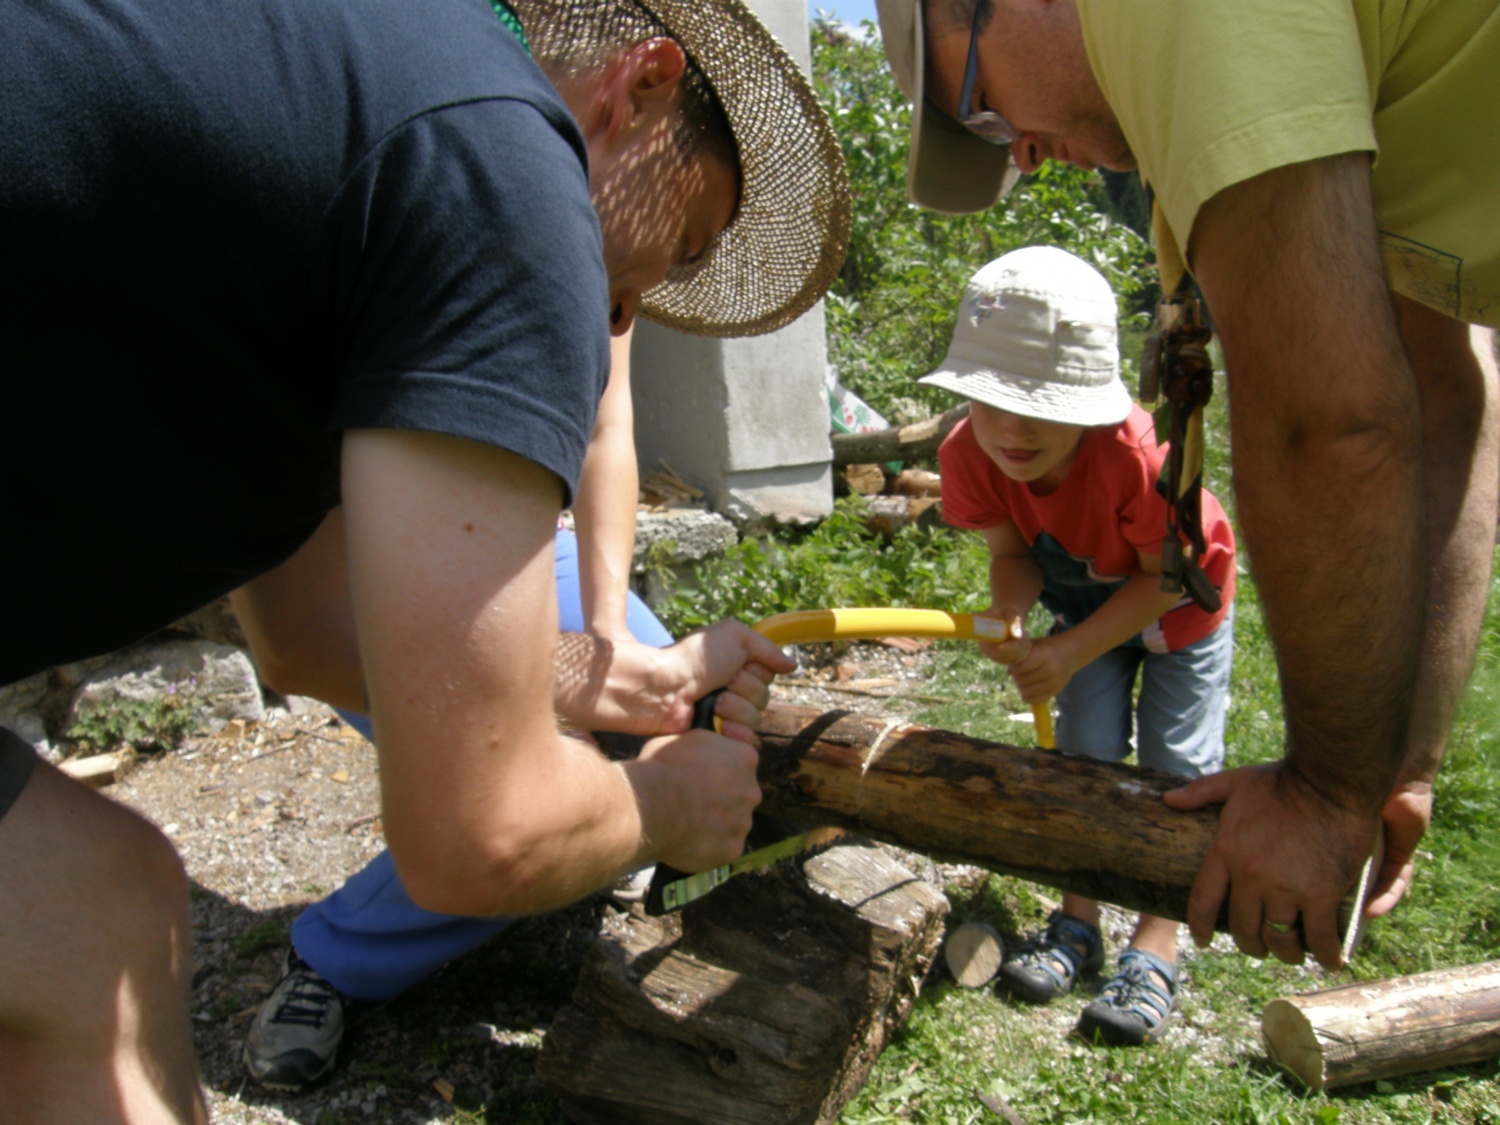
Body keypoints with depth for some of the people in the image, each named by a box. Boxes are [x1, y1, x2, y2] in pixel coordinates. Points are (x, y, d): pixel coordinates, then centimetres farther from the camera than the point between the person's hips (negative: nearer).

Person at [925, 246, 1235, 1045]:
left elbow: (1167, 577, -27)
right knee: (1085, 753, -1)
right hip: (1084, 603, 4)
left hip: (1182, 607, -3)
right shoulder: (971, 455, -28)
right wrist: (1010, 609, -37)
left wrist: (1073, 652, -34)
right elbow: (1012, 552, -14)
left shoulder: (1142, 461, -41)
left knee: (1172, 772, -4)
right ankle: (1076, 925, 14)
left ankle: (1154, 956, 7)